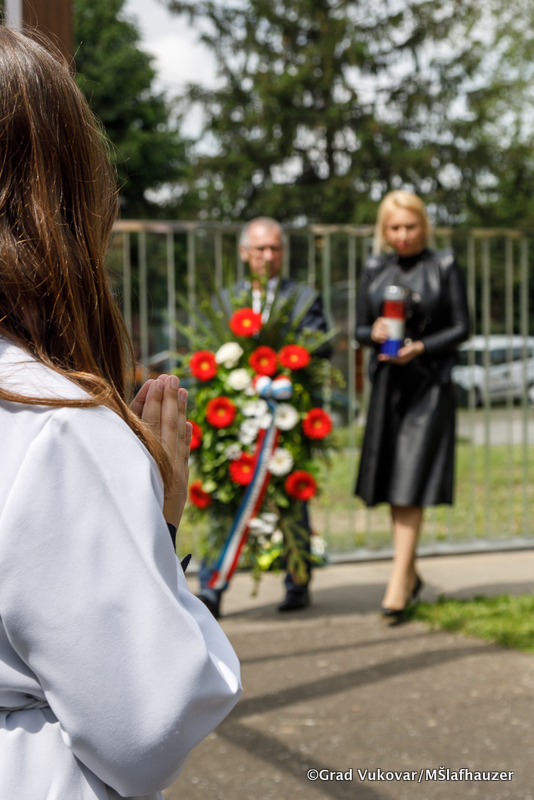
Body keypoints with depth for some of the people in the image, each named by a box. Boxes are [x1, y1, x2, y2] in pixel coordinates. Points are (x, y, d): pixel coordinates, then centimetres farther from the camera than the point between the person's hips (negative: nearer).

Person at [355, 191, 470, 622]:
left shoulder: (443, 267, -1)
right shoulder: (375, 270, 9)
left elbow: (461, 327, -2)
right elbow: (359, 329, 10)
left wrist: (419, 347, -17)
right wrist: (375, 333, -13)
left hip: (429, 383, -4)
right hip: (387, 382, 4)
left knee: (410, 483, -10)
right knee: (391, 482, 8)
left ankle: (398, 583, -8)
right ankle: (410, 573, 23)